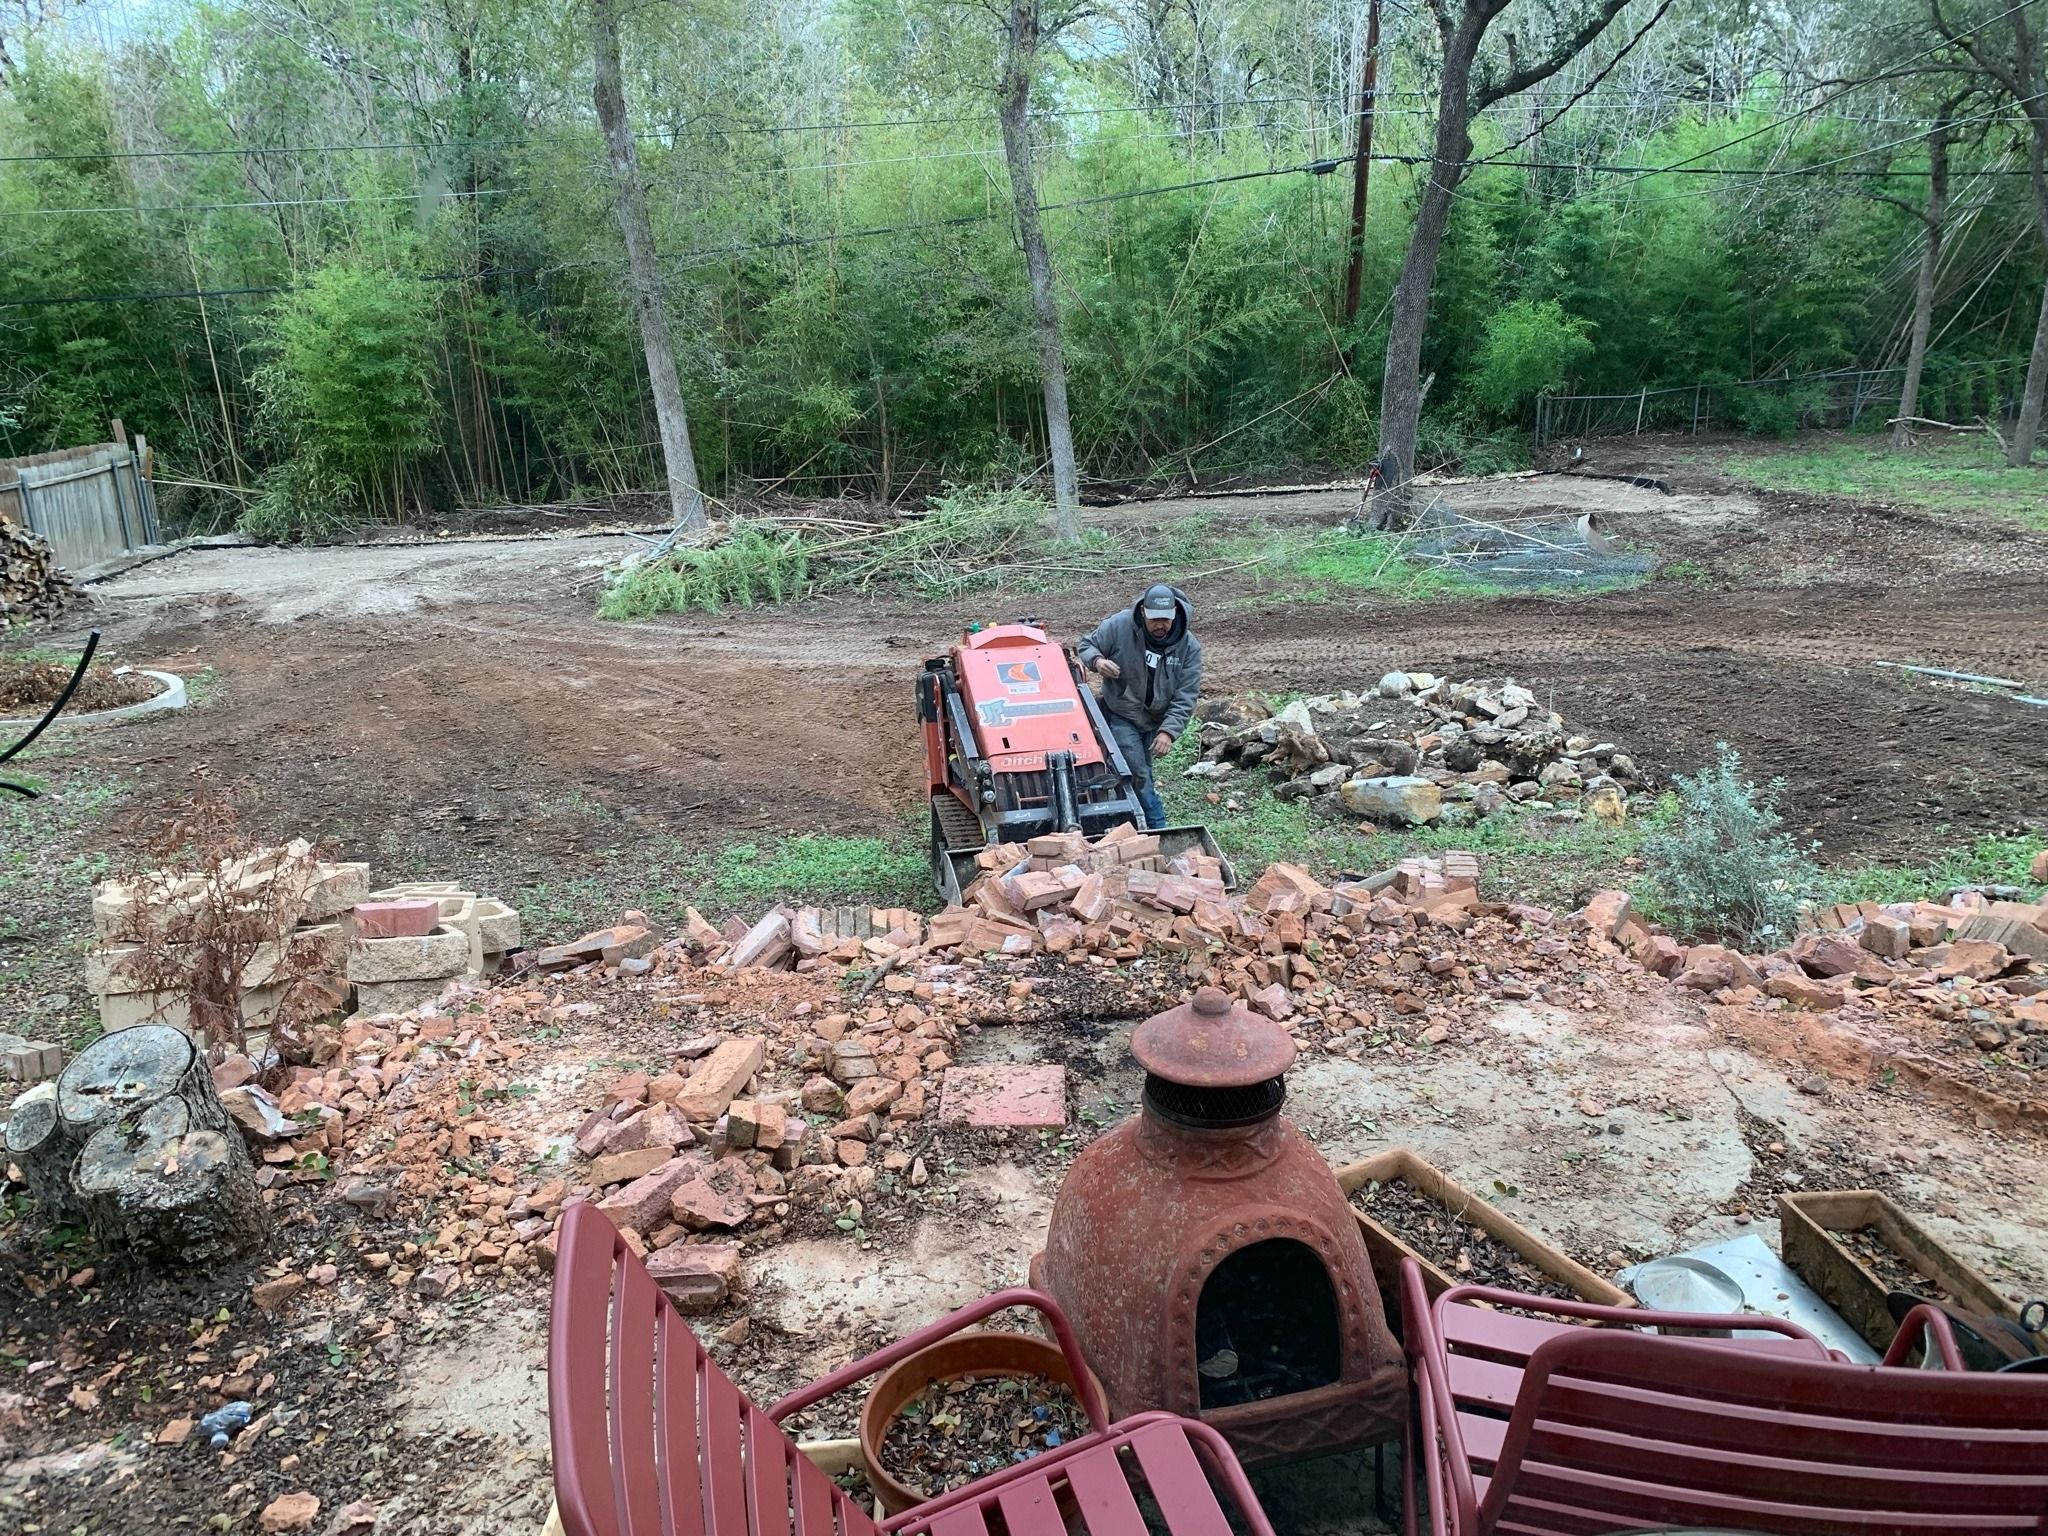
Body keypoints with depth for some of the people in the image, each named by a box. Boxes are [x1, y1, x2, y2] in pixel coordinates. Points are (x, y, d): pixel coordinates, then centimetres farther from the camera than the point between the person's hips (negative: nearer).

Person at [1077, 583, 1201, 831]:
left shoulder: (1189, 647, -16)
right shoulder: (1119, 626, -20)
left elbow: (1185, 698, -16)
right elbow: (1086, 645, -6)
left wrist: (1168, 731, -28)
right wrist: (1097, 661, -31)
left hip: (1156, 721, 3)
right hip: (1121, 717, -3)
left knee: (1141, 772, 18)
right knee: (1140, 776, -10)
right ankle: (1158, 827, 0)